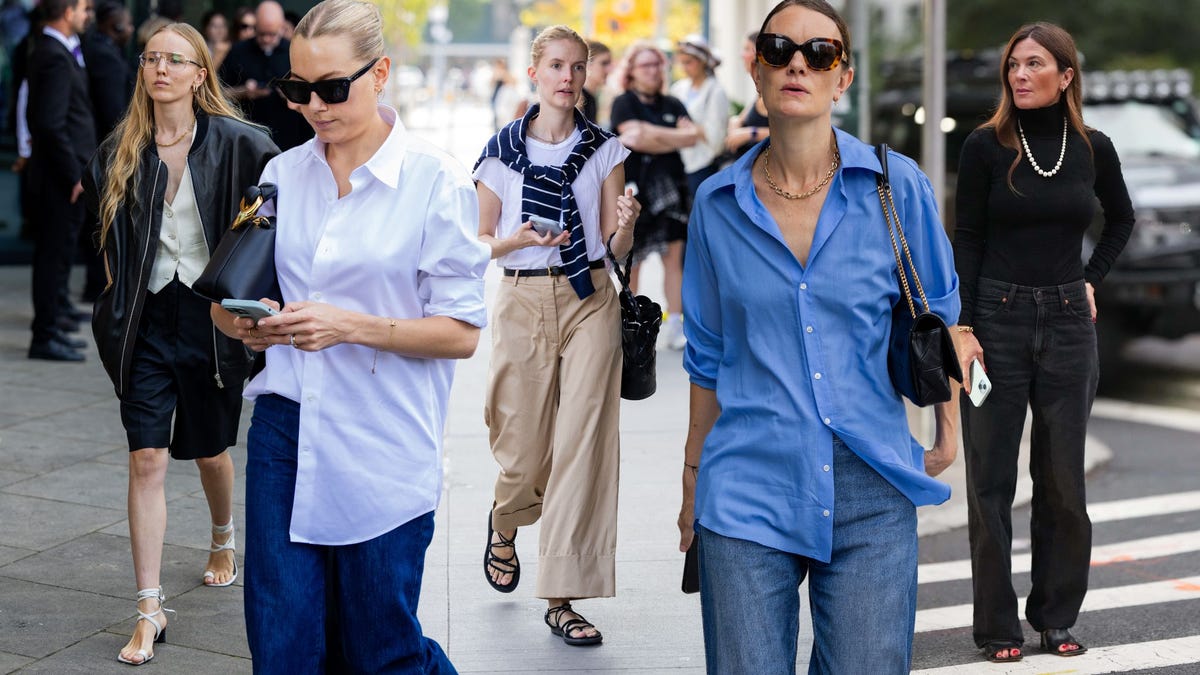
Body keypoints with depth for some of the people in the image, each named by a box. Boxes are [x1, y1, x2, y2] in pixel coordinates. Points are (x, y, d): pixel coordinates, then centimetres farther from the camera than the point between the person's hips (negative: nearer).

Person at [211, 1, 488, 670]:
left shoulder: (436, 180, -6)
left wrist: (352, 326, -20)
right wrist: (245, 320, -6)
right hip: (285, 431, 4)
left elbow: (461, 332, -8)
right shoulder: (283, 172, 9)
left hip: (381, 451, -4)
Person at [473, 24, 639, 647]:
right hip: (523, 300, 0)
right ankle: (503, 524, 41)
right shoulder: (501, 150, 3)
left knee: (582, 445, -8)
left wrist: (625, 223, -18)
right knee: (524, 449, 4)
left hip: (589, 302, 0)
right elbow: (480, 242, 7)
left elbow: (617, 246, 4)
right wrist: (517, 240, -14)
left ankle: (562, 596, -3)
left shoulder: (605, 149, 5)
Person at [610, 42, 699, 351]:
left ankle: (674, 325, 1)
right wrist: (674, 136, -9)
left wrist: (651, 135, -10)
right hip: (635, 186, -4)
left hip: (670, 186, 4)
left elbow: (692, 137, -1)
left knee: (674, 254, -1)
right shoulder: (624, 103, 1)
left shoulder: (673, 104, 14)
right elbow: (633, 136, -16)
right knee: (632, 257, -1)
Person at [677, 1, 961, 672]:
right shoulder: (719, 203, 4)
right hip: (747, 495, 1)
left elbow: (940, 315, 12)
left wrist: (948, 431, 10)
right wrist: (693, 478, 15)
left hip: (871, 496, -1)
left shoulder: (897, 187, -1)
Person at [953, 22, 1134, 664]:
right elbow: (967, 240, -4)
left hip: (1068, 323, 2)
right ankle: (997, 624, 10)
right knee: (991, 478, 2)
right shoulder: (986, 146, -5)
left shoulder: (1093, 149, 2)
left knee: (1063, 478, 8)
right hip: (997, 320, -2)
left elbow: (1121, 220, 21)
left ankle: (1057, 617, 20)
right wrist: (963, 328, -11)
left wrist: (1091, 280, 10)